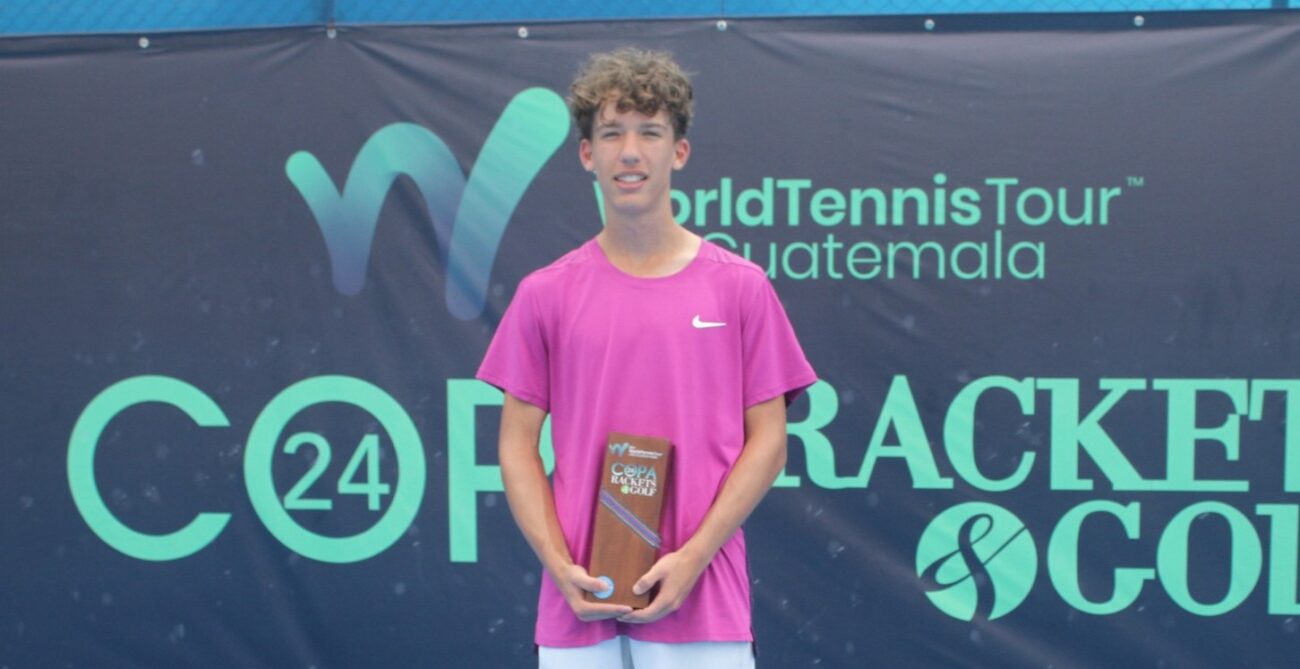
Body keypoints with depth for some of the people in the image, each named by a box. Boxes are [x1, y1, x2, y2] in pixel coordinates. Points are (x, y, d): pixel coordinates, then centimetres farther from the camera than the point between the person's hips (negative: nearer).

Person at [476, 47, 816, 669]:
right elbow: (518, 447, 5)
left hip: (703, 597, -1)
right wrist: (561, 567, -9)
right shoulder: (544, 295, 4)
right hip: (580, 603, 1)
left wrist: (691, 559, -11)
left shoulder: (741, 287, 1)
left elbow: (767, 441, 0)